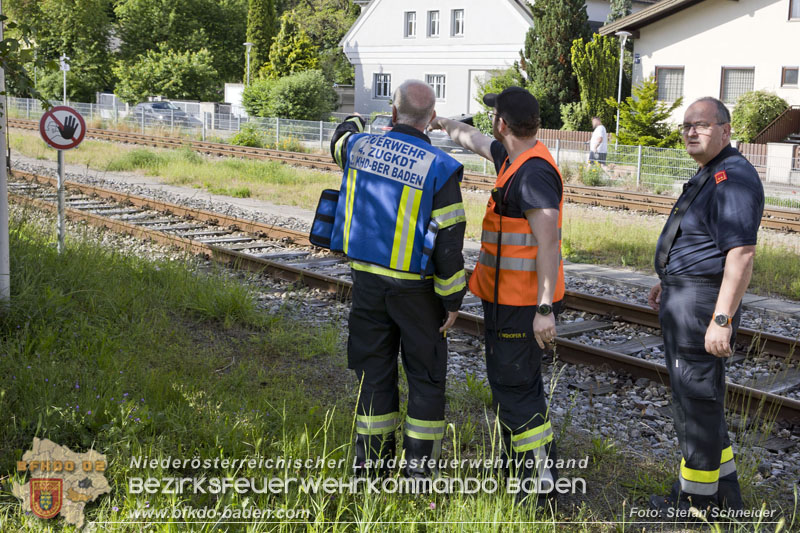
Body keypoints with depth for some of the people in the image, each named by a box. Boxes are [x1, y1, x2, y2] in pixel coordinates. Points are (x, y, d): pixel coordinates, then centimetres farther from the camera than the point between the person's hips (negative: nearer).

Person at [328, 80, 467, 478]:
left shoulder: (360, 147, -3)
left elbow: (341, 140, 25)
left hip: (367, 280, 4)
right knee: (425, 375, 10)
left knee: (373, 370, 14)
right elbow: (448, 241, -15)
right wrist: (452, 298, -7)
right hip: (416, 288, -4)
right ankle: (418, 467, 13)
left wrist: (354, 123, 47)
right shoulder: (440, 168, -15)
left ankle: (370, 462, 22)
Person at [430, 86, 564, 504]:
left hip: (522, 304, -11)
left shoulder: (534, 173, -21)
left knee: (514, 386, -6)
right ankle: (523, 463, 33)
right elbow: (475, 141, 32)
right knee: (516, 381, 20)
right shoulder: (514, 158, 10)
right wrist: (444, 124, 46)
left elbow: (548, 244, -27)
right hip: (506, 297, 11)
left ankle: (538, 481, 0)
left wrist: (545, 309, -30)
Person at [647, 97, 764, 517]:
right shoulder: (708, 175, 14)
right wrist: (669, 280, 31)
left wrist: (722, 319, -30)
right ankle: (723, 492, 32)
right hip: (682, 301, 11)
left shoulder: (733, 178, -20)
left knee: (696, 401, 0)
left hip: (702, 305, -11)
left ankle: (696, 499, 15)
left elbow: (741, 254, -27)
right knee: (698, 397, 19)